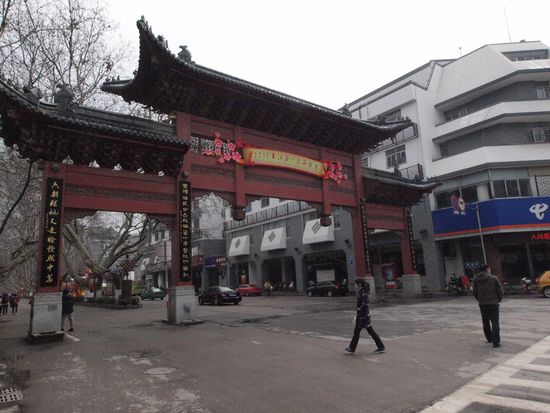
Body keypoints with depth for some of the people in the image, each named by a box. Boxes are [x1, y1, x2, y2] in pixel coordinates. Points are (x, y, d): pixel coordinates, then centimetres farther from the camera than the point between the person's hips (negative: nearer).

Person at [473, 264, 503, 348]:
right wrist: (499, 299, 12)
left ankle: (489, 338, 28)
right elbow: (499, 290, -5)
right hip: (493, 303, -3)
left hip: (482, 304, 3)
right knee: (495, 323, -1)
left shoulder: (476, 279, 2)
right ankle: (496, 342, -5)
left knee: (485, 322, 17)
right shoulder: (494, 278, -7)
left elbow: (475, 292, 3)